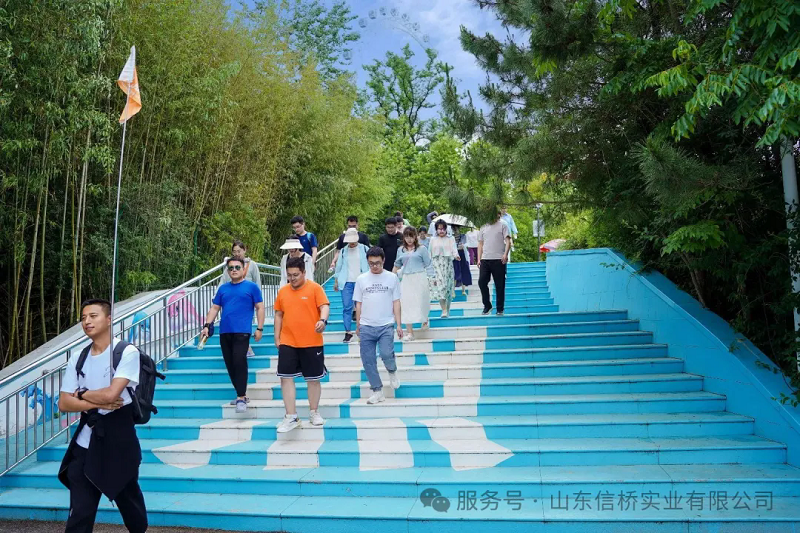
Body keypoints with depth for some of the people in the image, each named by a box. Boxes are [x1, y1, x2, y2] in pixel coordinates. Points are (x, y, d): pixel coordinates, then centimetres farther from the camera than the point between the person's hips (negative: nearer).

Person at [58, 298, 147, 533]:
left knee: (130, 504, 15)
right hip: (85, 444, 4)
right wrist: (98, 403, -12)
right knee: (79, 514, 3)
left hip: (118, 441, -3)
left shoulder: (127, 352, -10)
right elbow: (64, 404, 1)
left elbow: (110, 394, -20)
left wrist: (82, 394, -4)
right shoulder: (77, 358, 5)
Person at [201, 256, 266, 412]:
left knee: (239, 362, -15)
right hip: (224, 332, 5)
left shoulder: (251, 287, 3)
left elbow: (259, 308, 2)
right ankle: (242, 394, 19)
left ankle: (241, 398, -11)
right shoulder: (223, 288, 16)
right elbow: (214, 308, 17)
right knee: (230, 365, 8)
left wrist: (259, 328, -5)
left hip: (242, 332, -5)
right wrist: (206, 326, 6)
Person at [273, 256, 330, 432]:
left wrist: (322, 320, -36)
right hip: (287, 343, 3)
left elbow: (325, 306, -15)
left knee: (313, 378, 8)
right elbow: (279, 314, 14)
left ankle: (314, 413, 26)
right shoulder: (283, 291, 7)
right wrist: (277, 337, 9)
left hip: (312, 343, -3)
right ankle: (291, 417, 5)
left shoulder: (315, 288, -6)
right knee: (286, 377, -2)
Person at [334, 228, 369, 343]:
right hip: (346, 282, 2)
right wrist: (336, 281, 13)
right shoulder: (343, 251, 9)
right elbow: (339, 266, 14)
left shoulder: (364, 249, 3)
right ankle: (347, 332, 2)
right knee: (346, 307, -3)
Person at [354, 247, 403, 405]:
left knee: (386, 354, -19)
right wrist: (358, 326, 11)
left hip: (386, 325, -2)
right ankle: (377, 391, 15)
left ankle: (392, 372, 15)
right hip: (366, 326, 2)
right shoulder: (361, 279, 6)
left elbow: (396, 302, 5)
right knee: (368, 360, 1)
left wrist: (399, 324, -1)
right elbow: (358, 304, 11)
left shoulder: (392, 277, 3)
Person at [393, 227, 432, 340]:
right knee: (406, 303, -3)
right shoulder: (401, 250, 11)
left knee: (421, 301, 5)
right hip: (406, 279, 3)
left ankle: (425, 319, 38)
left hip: (420, 278, -3)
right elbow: (397, 266, 19)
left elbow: (428, 265, 1)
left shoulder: (422, 249, 1)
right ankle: (409, 332, 0)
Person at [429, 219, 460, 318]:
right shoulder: (433, 239, 12)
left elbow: (454, 249, -6)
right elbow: (430, 253, 15)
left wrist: (456, 255, -27)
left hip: (448, 264, 0)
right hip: (437, 264, 0)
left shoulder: (450, 238, 8)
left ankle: (447, 310, 16)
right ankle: (444, 310, -20)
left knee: (448, 286, 3)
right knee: (440, 286, -16)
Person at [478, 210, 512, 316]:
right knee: (481, 282, -5)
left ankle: (500, 309, 9)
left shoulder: (502, 225, 5)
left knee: (500, 285, 0)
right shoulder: (483, 227, 17)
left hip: (498, 260, -4)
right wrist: (479, 259, 8)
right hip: (485, 259, 4)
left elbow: (508, 241, -3)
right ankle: (487, 305, 11)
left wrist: (505, 254, -18)